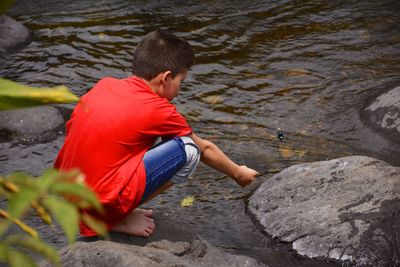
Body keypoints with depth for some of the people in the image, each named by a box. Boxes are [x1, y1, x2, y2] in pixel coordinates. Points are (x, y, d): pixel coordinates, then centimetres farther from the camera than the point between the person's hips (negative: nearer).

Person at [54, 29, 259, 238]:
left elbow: (70, 128, 16)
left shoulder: (104, 85, 8)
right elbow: (205, 149, 8)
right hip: (102, 202, -8)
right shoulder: (159, 110, -7)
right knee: (189, 150, -5)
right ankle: (118, 220, -1)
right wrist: (238, 173, 25)